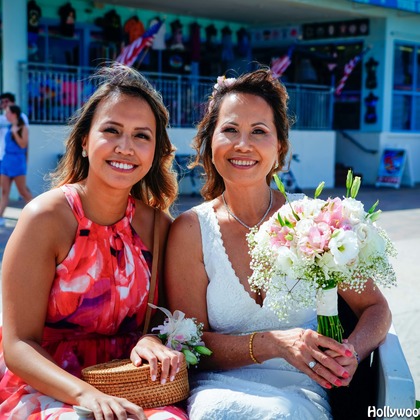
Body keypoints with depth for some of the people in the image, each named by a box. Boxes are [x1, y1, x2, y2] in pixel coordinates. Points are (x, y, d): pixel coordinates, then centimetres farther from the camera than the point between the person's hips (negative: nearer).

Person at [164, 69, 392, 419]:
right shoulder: (191, 230, -1)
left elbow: (375, 307, 8)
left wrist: (350, 352, -16)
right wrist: (274, 343, -20)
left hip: (300, 391, 0)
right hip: (220, 386, 0)